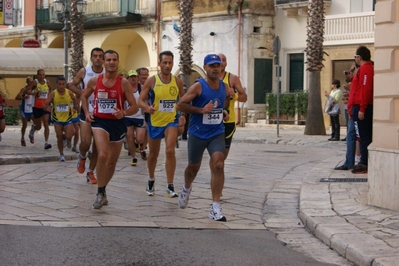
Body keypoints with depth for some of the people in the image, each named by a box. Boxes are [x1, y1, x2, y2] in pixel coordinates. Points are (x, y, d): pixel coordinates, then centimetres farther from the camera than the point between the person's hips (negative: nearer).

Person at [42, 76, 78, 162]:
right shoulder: (53, 93, -12)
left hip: (68, 118, 0)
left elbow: (75, 99, 15)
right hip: (57, 119, 0)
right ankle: (61, 154, 19)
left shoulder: (69, 93, -8)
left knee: (68, 137, -10)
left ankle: (72, 130, 27)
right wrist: (47, 108, -36)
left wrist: (75, 108, 7)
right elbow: (44, 105, -15)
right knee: (59, 138, 2)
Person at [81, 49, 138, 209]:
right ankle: (100, 193, -13)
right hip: (100, 121, -1)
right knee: (102, 155, -24)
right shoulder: (95, 81, -2)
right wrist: (87, 112, 3)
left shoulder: (124, 83, -7)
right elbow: (84, 96, 18)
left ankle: (102, 190, 35)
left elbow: (134, 107, -6)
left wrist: (123, 113, -25)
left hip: (117, 123, 1)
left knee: (112, 162, 12)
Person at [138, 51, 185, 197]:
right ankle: (151, 181, 41)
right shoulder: (151, 81, -8)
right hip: (154, 121, 0)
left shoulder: (177, 81, -1)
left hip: (171, 121, 0)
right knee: (153, 154, 15)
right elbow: (140, 100, -7)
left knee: (170, 150, -20)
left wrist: (183, 114, -2)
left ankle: (170, 187, -13)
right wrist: (147, 107, -28)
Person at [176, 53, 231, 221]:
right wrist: (200, 110, -22)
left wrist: (225, 113, 3)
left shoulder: (224, 88, 4)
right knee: (194, 166, 16)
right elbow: (180, 105, -13)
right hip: (197, 134, -2)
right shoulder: (198, 86, -11)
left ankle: (215, 208, -15)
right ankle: (186, 189, 51)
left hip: (217, 133, 2)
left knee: (218, 165, -17)